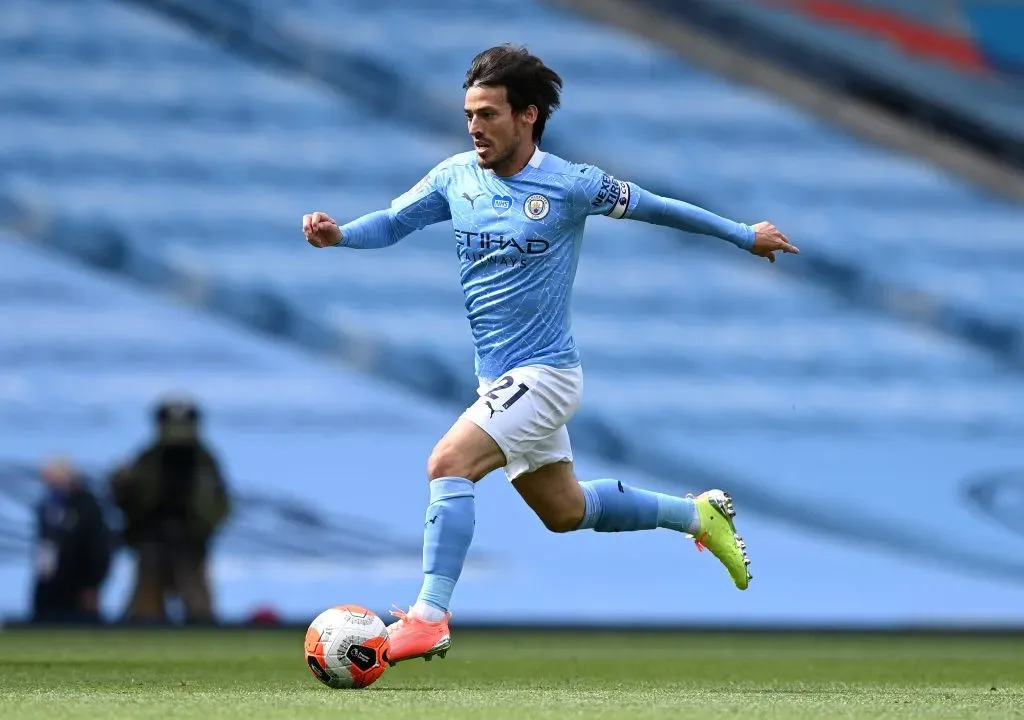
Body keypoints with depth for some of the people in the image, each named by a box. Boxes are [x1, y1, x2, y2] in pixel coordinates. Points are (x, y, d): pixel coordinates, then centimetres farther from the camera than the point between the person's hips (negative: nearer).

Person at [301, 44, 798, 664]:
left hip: (543, 374, -7)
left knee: (449, 464, -25)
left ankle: (429, 619, -25)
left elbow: (651, 207, 0)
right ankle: (698, 514, 39)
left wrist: (745, 235, 11)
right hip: (503, 379, 7)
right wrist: (338, 234, -14)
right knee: (566, 511, 20)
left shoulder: (569, 185, -13)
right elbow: (393, 223, 8)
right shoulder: (457, 176, 1)